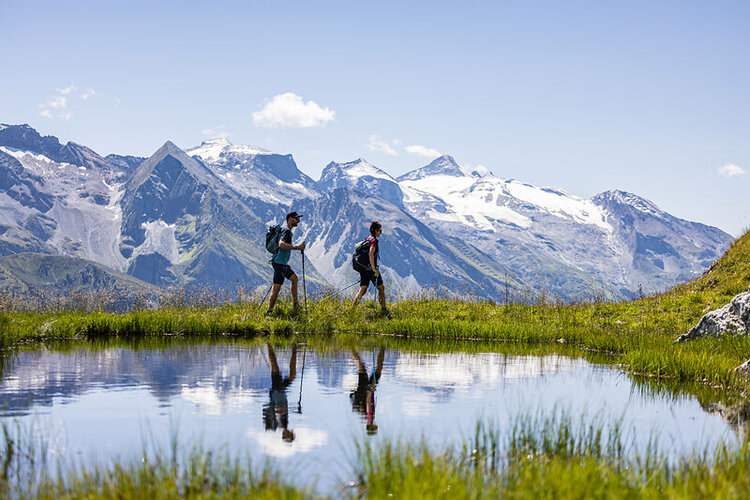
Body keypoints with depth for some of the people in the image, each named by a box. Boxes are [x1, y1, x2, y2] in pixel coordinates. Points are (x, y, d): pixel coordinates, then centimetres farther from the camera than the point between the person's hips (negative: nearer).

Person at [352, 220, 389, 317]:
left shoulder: (366, 240, 16)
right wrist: (374, 268, -29)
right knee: (381, 288, 4)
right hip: (371, 268, -8)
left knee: (362, 291, 5)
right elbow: (371, 254, -26)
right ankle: (384, 310, 5)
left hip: (363, 268, 8)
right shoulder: (374, 240, -11)